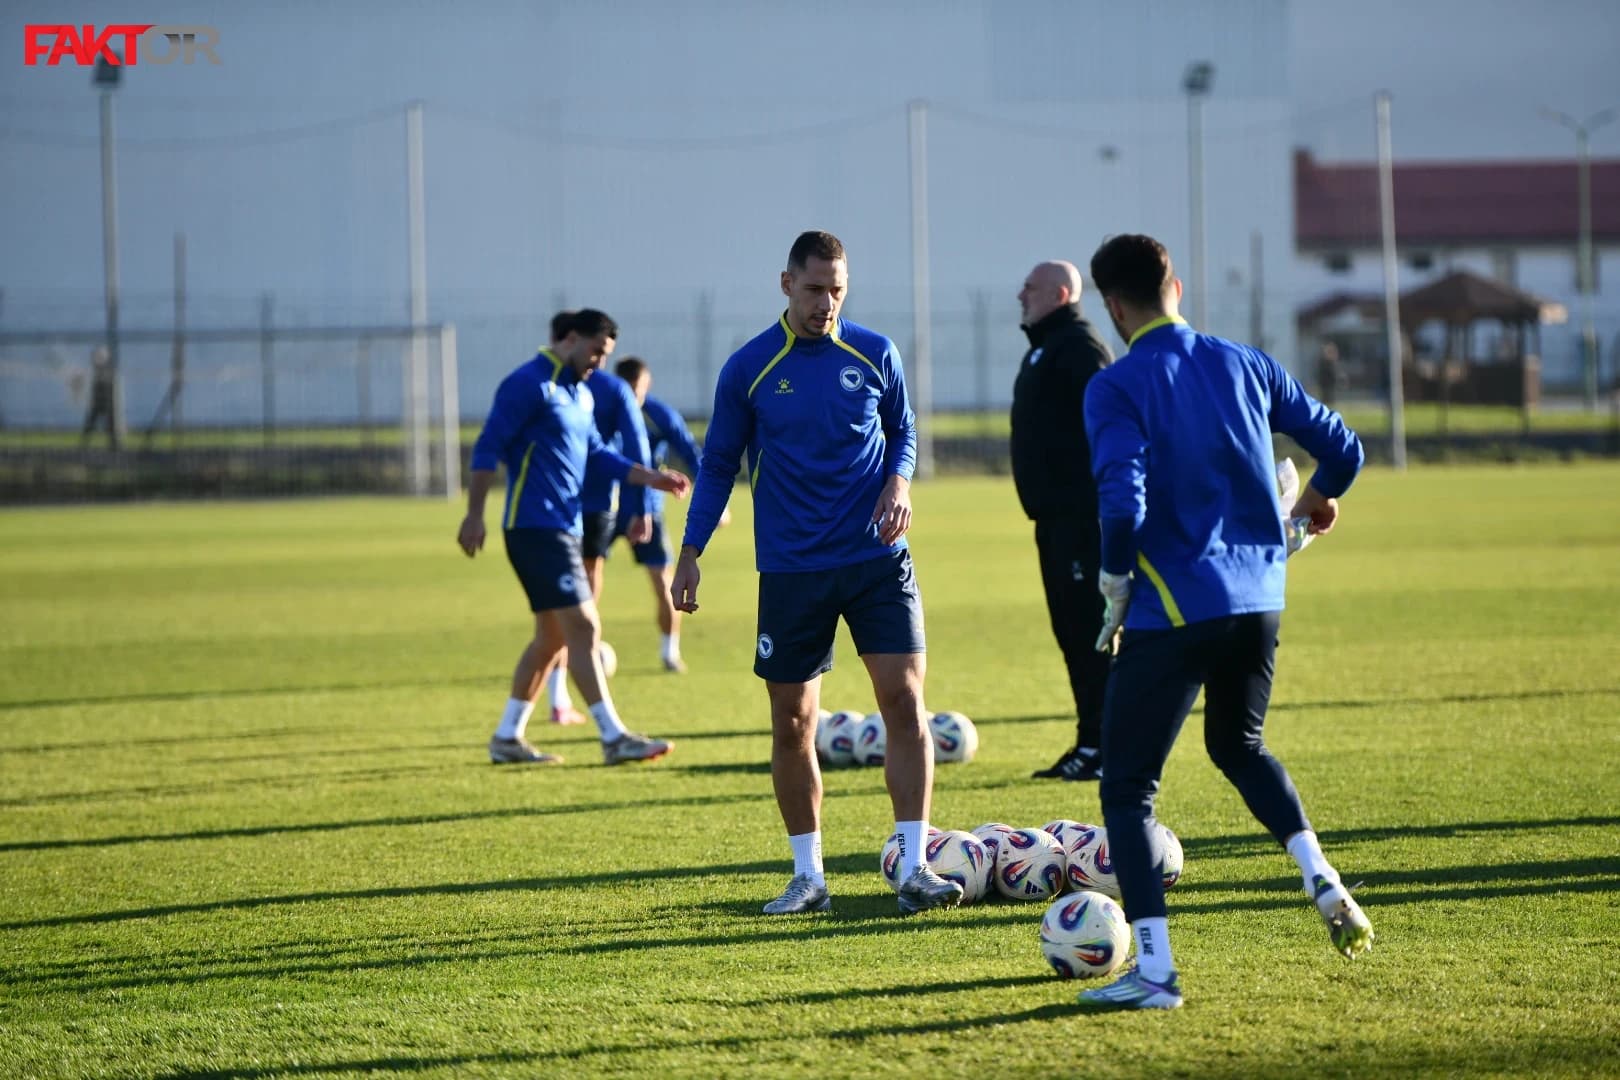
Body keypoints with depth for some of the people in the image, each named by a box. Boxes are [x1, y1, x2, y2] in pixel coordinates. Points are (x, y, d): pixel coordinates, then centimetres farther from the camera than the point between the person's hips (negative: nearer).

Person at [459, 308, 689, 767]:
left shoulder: (580, 393, 17)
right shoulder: (530, 384, -11)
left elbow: (597, 454, 22)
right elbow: (487, 448, -14)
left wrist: (652, 478, 11)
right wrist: (474, 515, -19)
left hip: (564, 529, 10)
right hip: (535, 527, -10)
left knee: (552, 636, 12)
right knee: (582, 626, -13)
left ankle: (507, 738, 19)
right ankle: (614, 738, -14)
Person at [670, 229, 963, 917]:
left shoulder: (874, 354, 2)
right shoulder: (748, 369, -1)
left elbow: (904, 431, 15)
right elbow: (718, 465, 6)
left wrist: (899, 482, -6)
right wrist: (689, 555, 1)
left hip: (877, 558, 0)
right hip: (791, 571, 0)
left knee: (905, 702, -9)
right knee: (792, 724, 3)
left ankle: (915, 869, -5)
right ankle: (808, 878, 14)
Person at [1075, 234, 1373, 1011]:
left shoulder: (1115, 388, -9)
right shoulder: (1242, 364, 7)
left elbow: (1124, 502, -22)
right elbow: (1342, 449, 11)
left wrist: (1115, 589, -5)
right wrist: (1319, 499, 33)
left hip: (1173, 610, -6)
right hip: (1258, 597, 6)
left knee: (1127, 786, 3)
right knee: (1239, 744, 30)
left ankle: (1154, 971, -5)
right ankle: (1323, 882, 11)